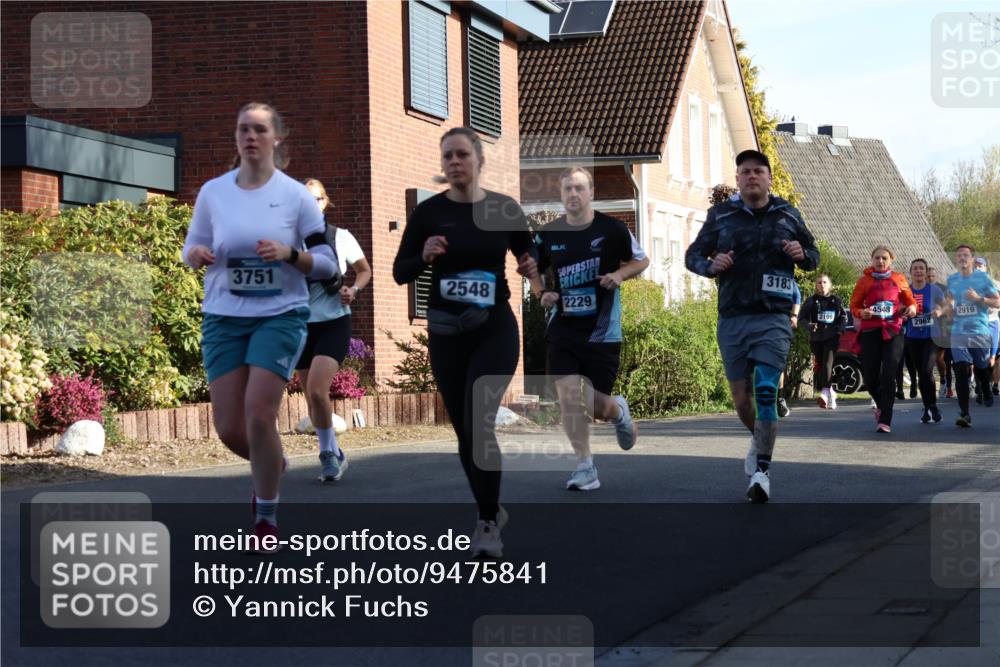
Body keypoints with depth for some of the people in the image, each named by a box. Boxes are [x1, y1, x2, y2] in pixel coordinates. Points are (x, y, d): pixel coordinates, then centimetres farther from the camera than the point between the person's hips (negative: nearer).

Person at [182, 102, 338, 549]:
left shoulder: (296, 195, -2)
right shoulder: (212, 192, 4)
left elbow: (326, 263, 0)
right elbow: (191, 250, 12)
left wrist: (289, 253, -19)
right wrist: (196, 254, -12)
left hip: (280, 316, -3)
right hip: (224, 318, 3)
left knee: (259, 414, -14)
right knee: (229, 428, 0)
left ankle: (266, 515, 6)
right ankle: (272, 465, 35)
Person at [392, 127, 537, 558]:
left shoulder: (505, 210, -3)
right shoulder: (428, 212, -3)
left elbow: (528, 254, 12)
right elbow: (399, 273, 0)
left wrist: (532, 267, -10)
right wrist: (424, 256, -19)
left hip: (495, 329, -2)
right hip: (445, 333, 2)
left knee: (479, 422, -17)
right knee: (464, 429, 9)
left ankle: (487, 524, -7)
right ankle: (491, 511, 29)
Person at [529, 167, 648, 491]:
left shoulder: (612, 229, -5)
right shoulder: (548, 234, 1)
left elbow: (641, 260, 7)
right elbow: (534, 270, 17)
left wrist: (619, 274, -12)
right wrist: (542, 293, -3)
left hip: (602, 330, -2)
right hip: (562, 328, 2)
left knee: (596, 407, 3)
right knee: (568, 395, -13)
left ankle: (618, 411, 42)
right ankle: (584, 466, -1)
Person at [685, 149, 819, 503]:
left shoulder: (788, 215, 7)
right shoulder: (721, 216, 5)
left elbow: (814, 255, 18)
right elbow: (692, 255, 11)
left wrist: (803, 254, -6)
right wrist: (711, 265, -12)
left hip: (773, 319, -2)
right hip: (732, 319, 2)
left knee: (766, 391, -15)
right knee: (741, 397, 9)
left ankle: (762, 471, -13)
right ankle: (758, 439, 41)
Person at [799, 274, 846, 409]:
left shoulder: (836, 300, 8)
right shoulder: (812, 300, 5)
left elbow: (844, 317, 16)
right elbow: (803, 317, 5)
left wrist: (840, 328, -4)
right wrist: (809, 326, -16)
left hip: (832, 337, -2)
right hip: (816, 338, 2)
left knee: (828, 362, -20)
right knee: (820, 365, 7)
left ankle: (825, 391, -35)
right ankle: (830, 392, 22)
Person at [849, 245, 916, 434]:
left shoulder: (898, 279, 8)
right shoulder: (864, 280, 5)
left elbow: (910, 300, 17)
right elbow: (854, 306, 8)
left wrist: (912, 308, -6)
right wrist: (862, 313, -13)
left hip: (893, 331, -1)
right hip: (870, 331, 1)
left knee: (888, 377, -12)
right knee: (870, 377, 1)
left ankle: (885, 421, -9)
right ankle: (881, 405, 33)